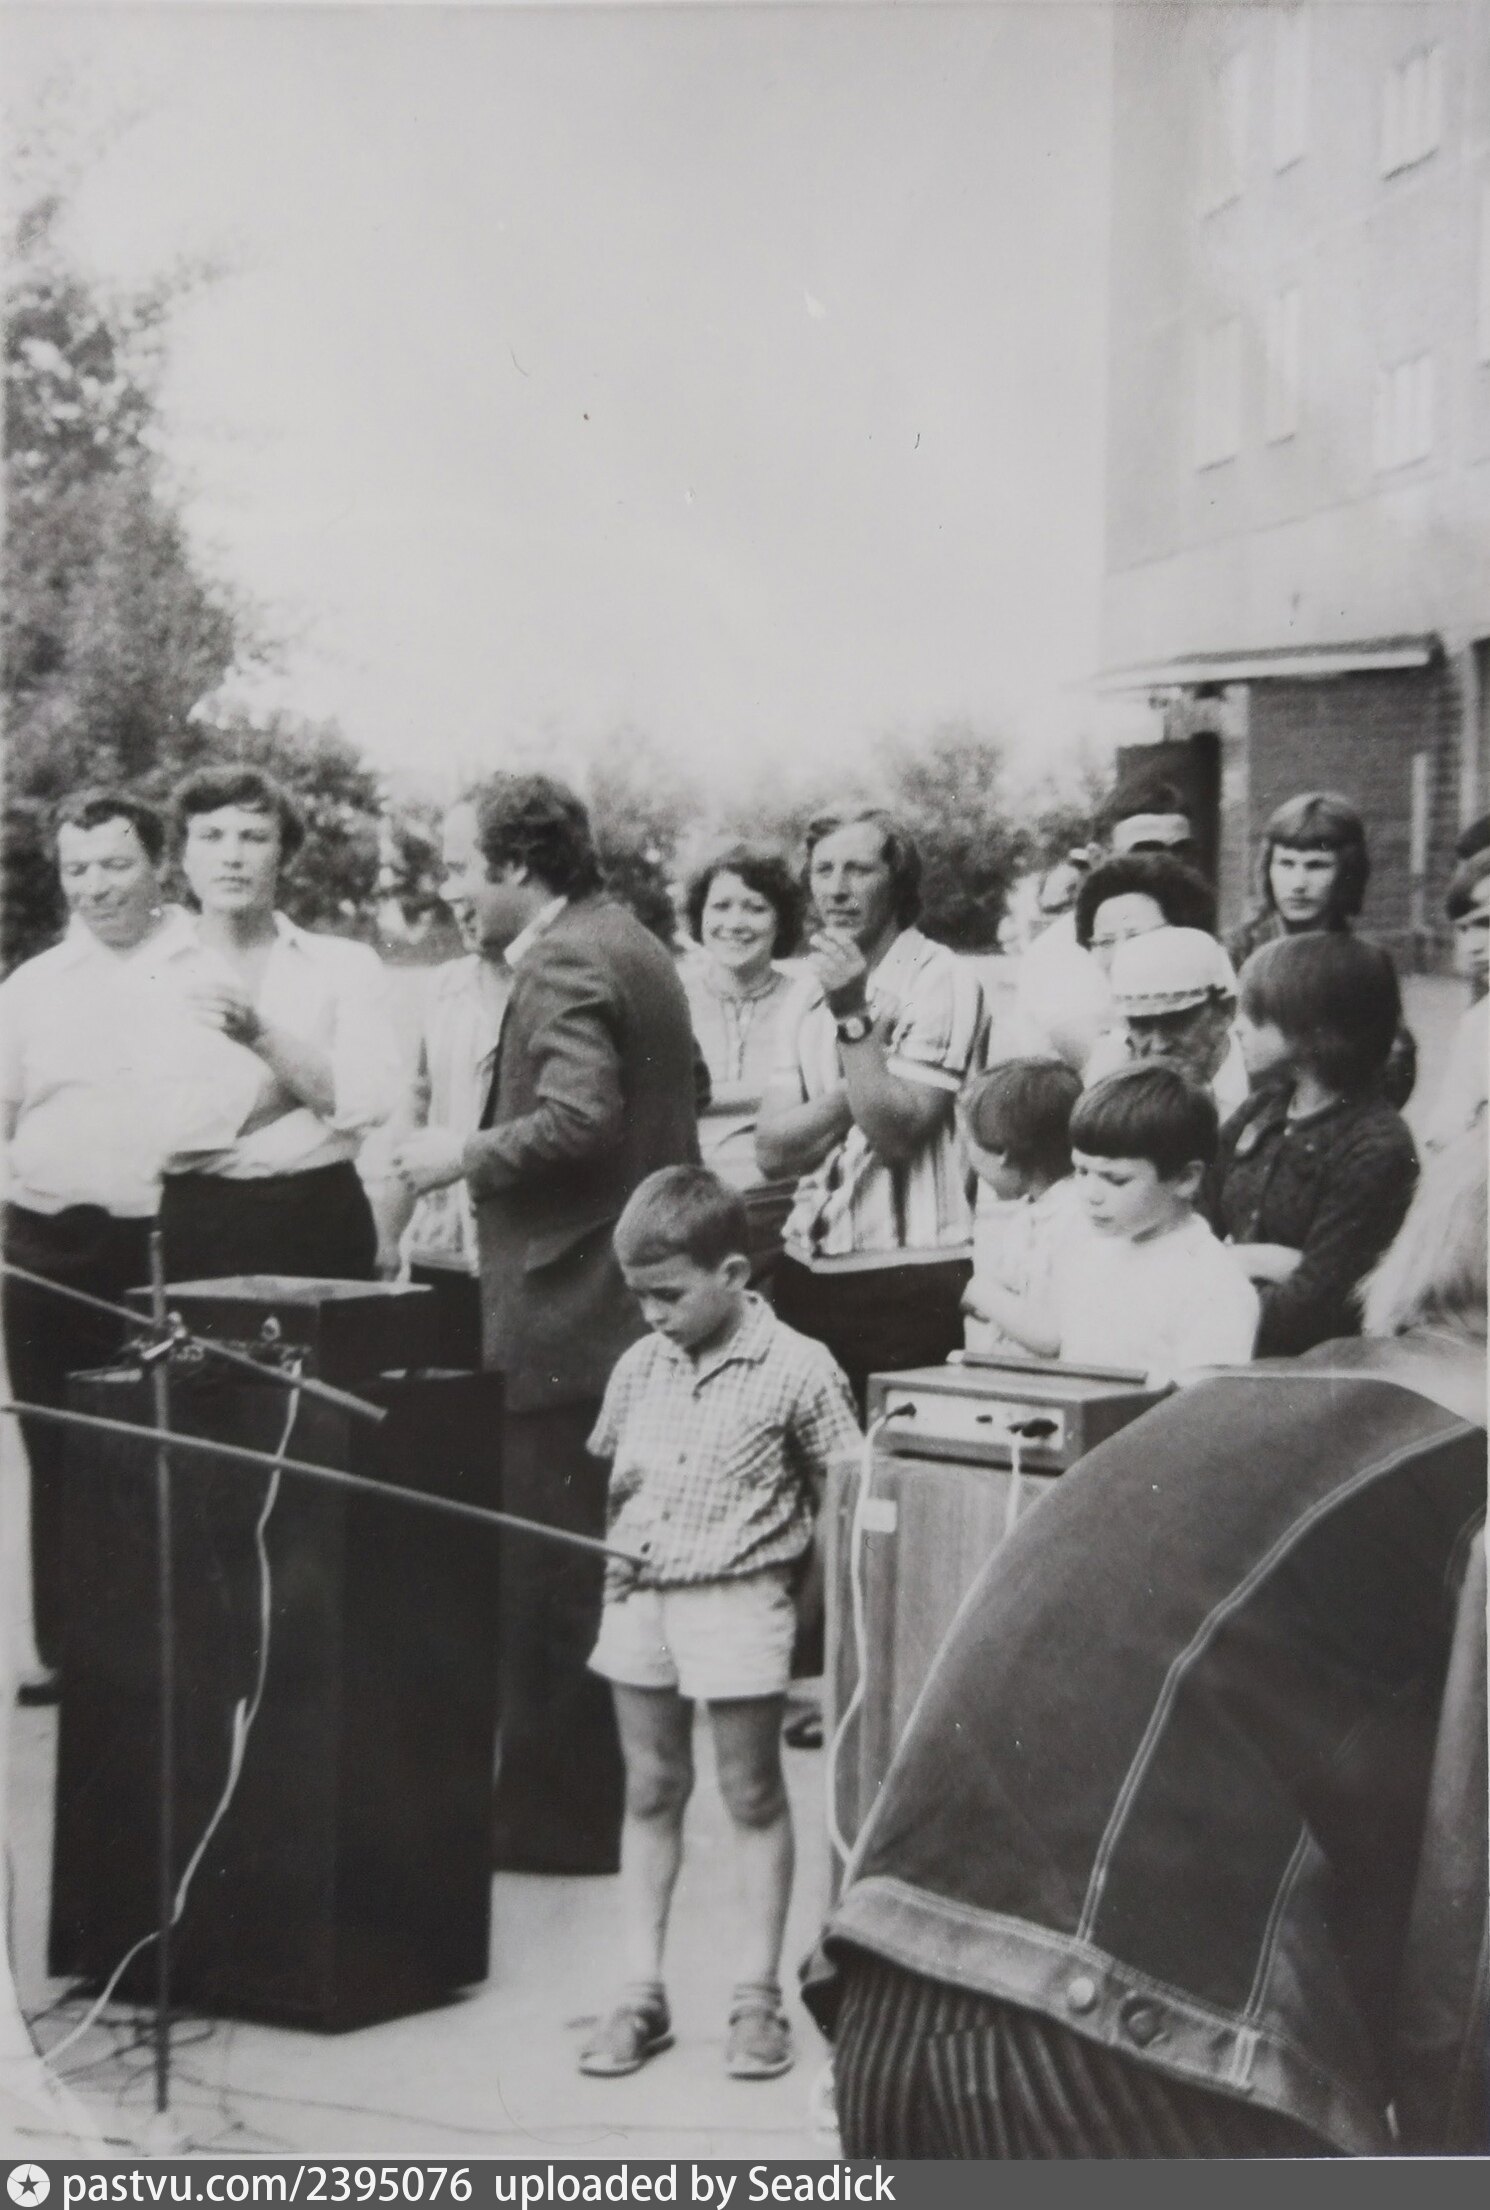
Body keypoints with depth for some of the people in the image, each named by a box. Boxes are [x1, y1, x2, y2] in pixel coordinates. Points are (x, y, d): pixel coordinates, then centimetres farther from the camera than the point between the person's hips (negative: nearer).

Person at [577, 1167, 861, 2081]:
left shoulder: (797, 1369, -10)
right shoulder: (639, 1367, 6)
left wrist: (806, 1579, -9)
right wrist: (618, 1536, 6)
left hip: (739, 1602, -5)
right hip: (640, 1597, 5)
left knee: (753, 1796, 5)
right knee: (651, 1793, 11)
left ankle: (759, 1996, 13)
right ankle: (643, 1993, 17)